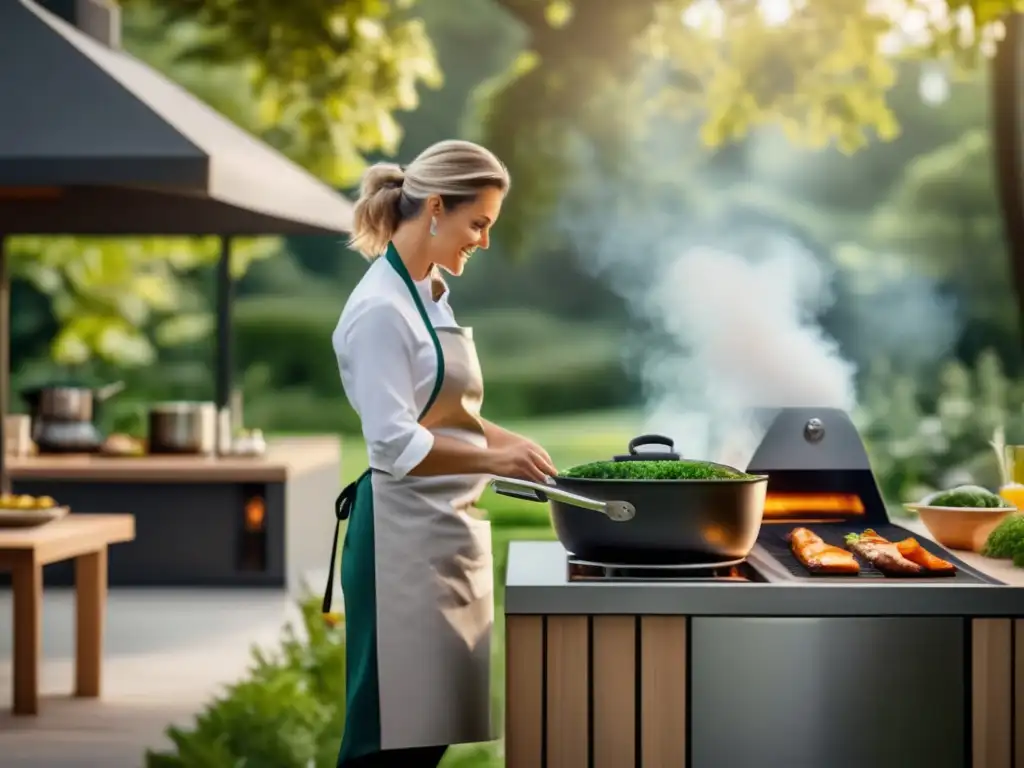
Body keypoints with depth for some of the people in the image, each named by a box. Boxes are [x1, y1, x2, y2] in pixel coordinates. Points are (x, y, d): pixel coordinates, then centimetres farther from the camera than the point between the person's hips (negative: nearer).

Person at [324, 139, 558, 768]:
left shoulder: (431, 295, 13)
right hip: (405, 534, -9)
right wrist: (494, 459, -30)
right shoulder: (381, 309, -16)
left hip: (448, 528, 9)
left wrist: (510, 442, 4)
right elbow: (395, 443, -23)